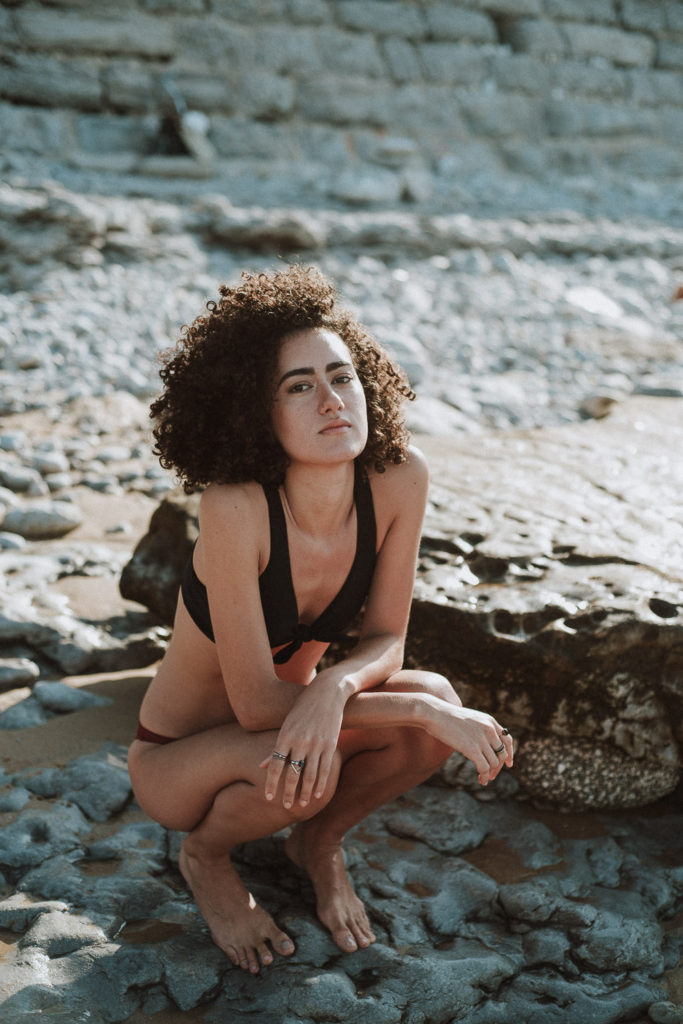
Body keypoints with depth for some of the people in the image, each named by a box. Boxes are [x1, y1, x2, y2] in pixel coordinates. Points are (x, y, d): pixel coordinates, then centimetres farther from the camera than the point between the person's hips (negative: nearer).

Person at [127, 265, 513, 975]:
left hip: (288, 716, 4)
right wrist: (428, 712, -30)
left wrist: (332, 688, -34)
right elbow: (257, 704, -30)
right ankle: (205, 855, 3)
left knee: (436, 699, -23)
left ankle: (318, 843, 9)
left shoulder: (399, 478, -19)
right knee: (307, 763, -35)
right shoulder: (236, 506, -33)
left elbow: (385, 641, -11)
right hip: (176, 760, -4)